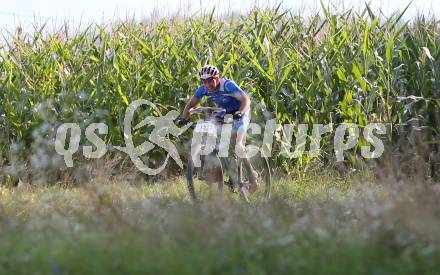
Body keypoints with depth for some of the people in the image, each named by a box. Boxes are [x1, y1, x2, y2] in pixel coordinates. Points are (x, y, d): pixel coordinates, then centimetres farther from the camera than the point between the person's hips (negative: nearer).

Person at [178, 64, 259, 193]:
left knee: (237, 145, -21)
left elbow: (246, 100, -38)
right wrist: (184, 118, -26)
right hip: (222, 114, 6)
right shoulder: (204, 89, -15)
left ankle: (252, 175, -5)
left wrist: (239, 113, -57)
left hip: (239, 113, -6)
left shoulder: (228, 85, -31)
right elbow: (191, 104, -7)